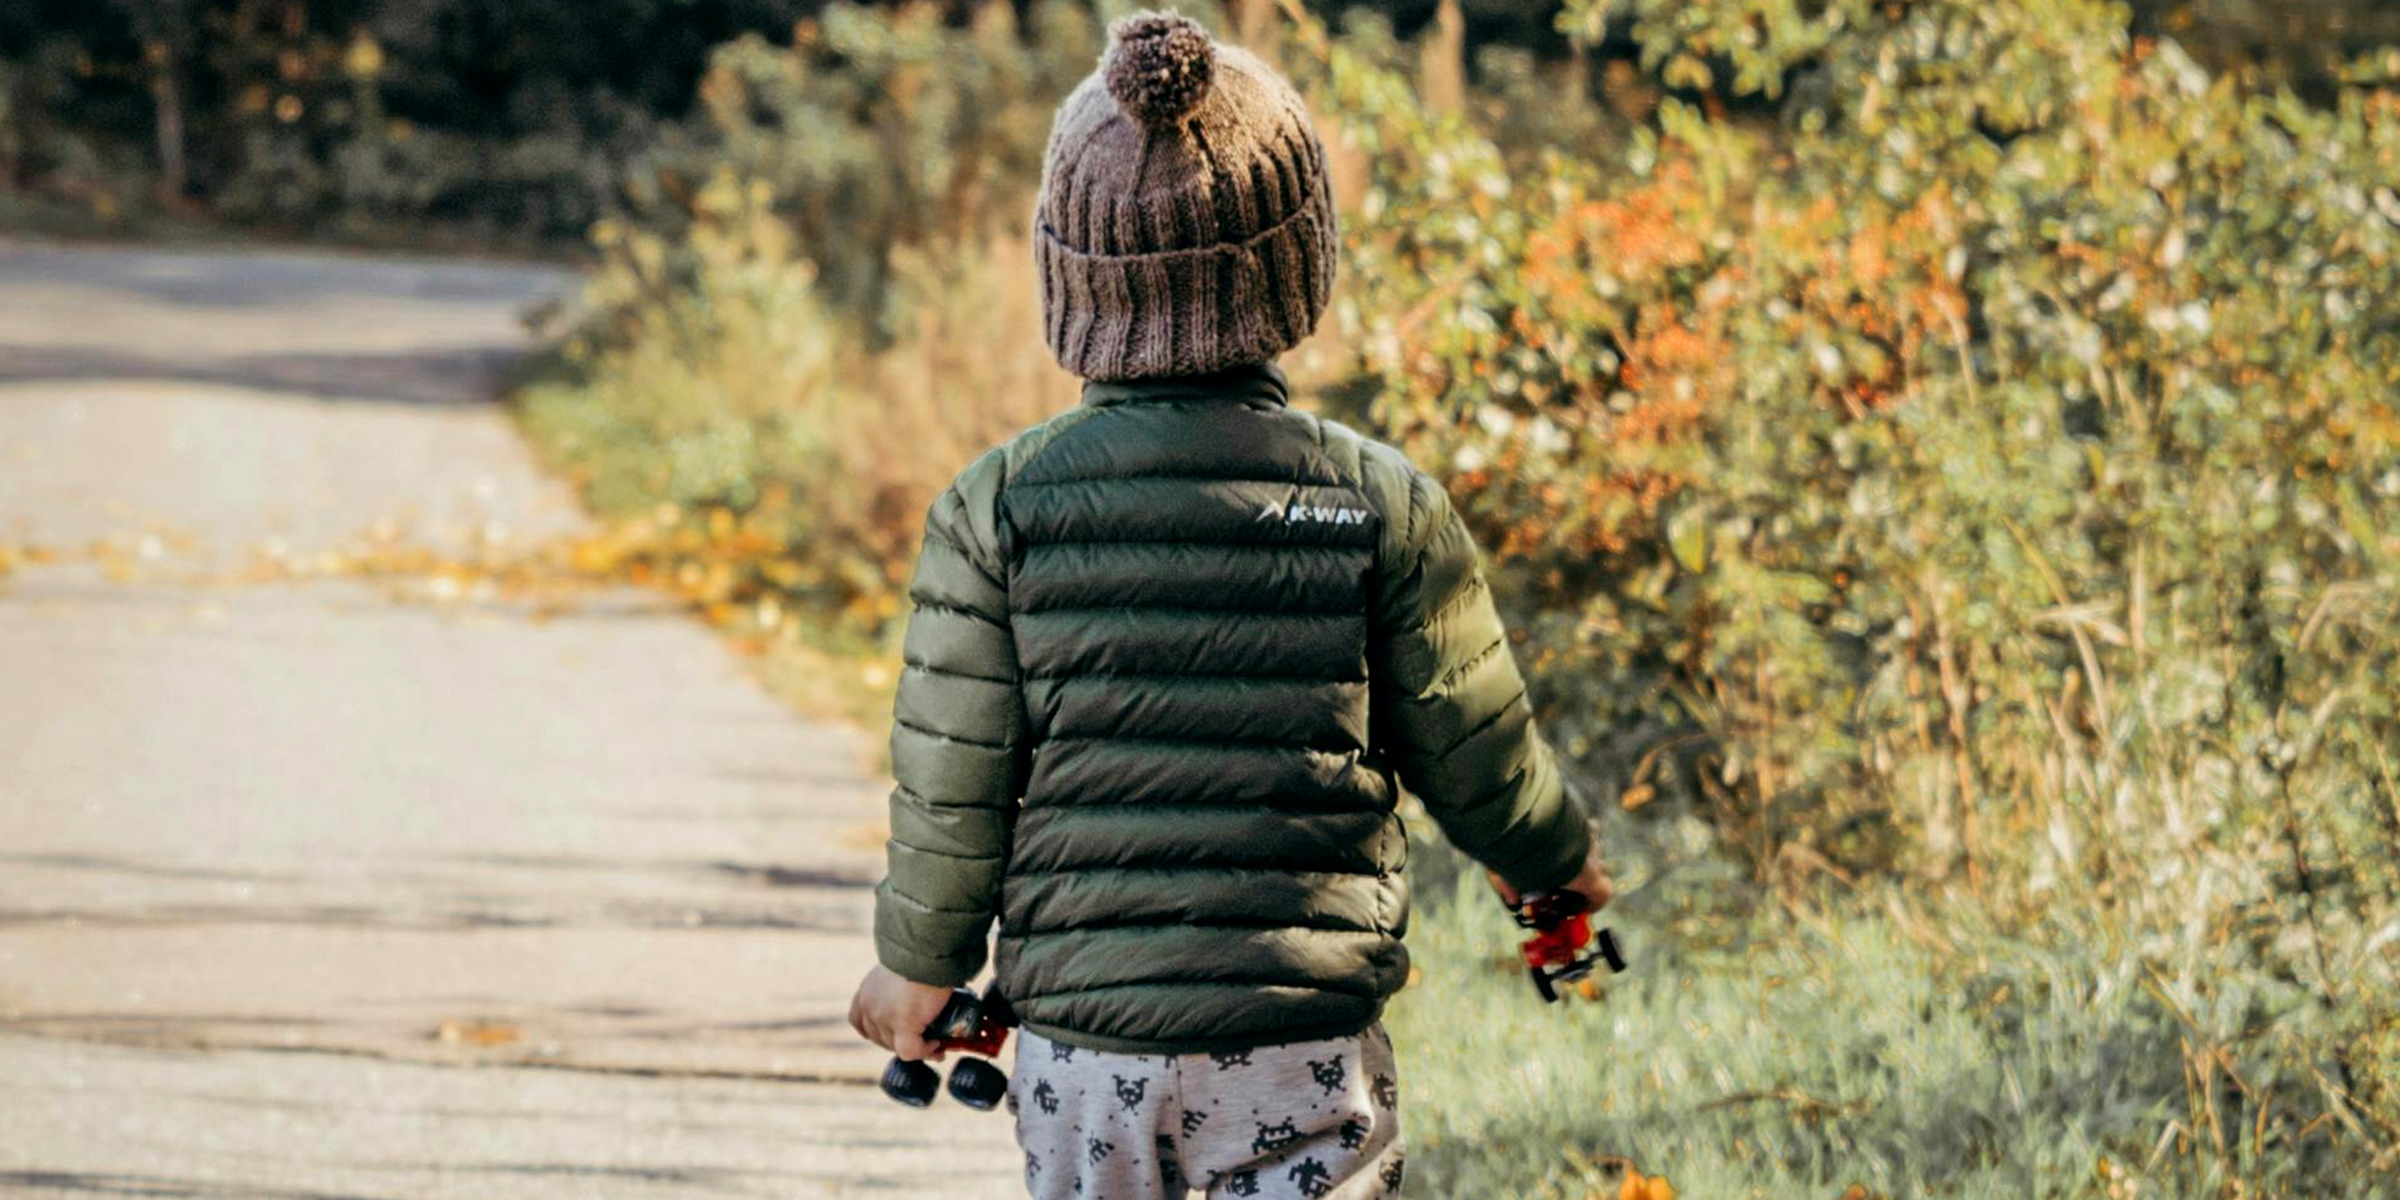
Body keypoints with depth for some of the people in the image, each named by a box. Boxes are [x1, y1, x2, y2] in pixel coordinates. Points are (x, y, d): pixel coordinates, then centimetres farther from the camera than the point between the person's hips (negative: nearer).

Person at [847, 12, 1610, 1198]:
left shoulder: (998, 504, -6)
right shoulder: (1380, 504, -7)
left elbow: (951, 780, -2)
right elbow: (1478, 756, 3)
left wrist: (918, 962, 17)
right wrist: (1558, 862, 25)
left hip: (1080, 1045, 1)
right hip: (1307, 1054, -1)